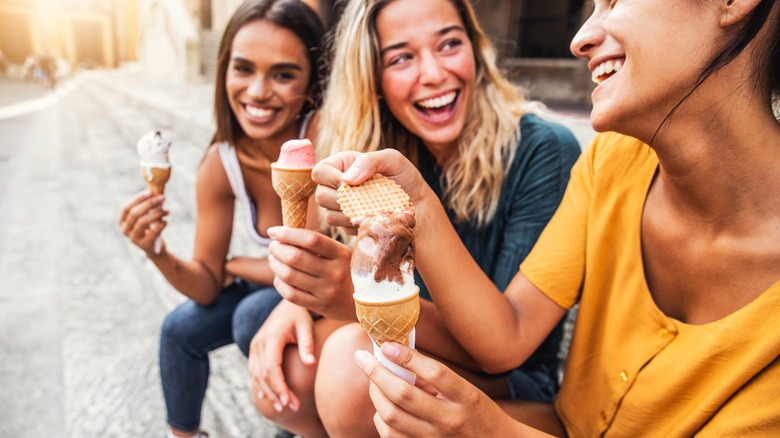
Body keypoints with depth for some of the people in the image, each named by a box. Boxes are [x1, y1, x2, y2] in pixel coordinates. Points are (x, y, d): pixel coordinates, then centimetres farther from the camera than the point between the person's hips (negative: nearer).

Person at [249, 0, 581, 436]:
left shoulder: (544, 153, -20)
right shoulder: (388, 155, -5)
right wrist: (299, 298, -21)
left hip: (512, 382, -3)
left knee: (354, 357, -30)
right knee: (282, 375, -21)